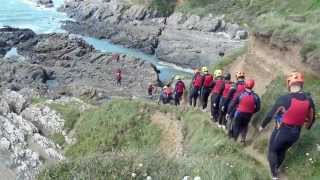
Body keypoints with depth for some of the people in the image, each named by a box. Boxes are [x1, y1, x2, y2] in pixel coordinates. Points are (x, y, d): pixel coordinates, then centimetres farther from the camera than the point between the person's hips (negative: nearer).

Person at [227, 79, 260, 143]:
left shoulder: (241, 94, -16)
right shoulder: (255, 96, -10)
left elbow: (233, 104, -11)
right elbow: (258, 108, -4)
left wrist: (228, 112, -1)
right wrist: (251, 112, 13)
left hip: (239, 113, -2)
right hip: (248, 115, 2)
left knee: (236, 126, 13)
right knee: (245, 126, 25)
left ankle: (234, 139, 22)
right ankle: (243, 139, 25)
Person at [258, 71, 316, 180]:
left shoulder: (284, 99, -24)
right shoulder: (309, 100, -9)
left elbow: (270, 115, -14)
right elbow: (311, 118, 6)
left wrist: (262, 126, 3)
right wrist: (308, 127, 28)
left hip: (281, 131, -5)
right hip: (295, 134, 5)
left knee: (272, 151, 16)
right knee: (282, 151, 27)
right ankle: (276, 169, 47)